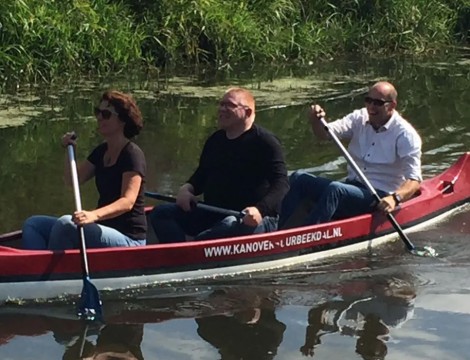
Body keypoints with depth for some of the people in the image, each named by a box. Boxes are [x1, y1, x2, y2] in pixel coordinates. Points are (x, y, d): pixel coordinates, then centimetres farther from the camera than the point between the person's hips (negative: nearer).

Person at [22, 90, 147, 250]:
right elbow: (72, 180, 14)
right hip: (104, 228, 9)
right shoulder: (101, 151, 13)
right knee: (33, 225, 0)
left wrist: (95, 215, -43)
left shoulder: (132, 154, -13)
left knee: (65, 223, -32)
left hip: (129, 238, -9)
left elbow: (128, 202, -26)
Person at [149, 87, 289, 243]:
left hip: (251, 220, -8)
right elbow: (201, 176, 29)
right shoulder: (215, 140, 17)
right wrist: (187, 189, 5)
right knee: (161, 213, -10)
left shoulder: (264, 142, -7)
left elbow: (281, 183, -16)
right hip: (212, 215, 8)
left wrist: (260, 210, -33)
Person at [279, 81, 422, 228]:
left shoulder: (405, 134, -9)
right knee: (299, 178, -7)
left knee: (335, 189, -34)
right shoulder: (360, 118, 7)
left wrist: (395, 198, -36)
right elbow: (326, 133, -5)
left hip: (379, 200, -7)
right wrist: (316, 121, -28)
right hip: (351, 186, 7)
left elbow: (414, 180, -17)